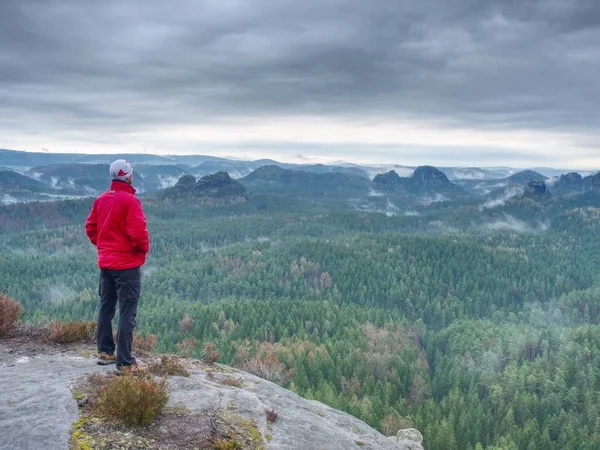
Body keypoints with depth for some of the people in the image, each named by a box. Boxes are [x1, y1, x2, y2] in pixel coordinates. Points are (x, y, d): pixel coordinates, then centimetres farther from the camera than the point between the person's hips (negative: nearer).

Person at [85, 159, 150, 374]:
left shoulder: (101, 200, 6)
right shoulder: (130, 200, -17)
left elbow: (90, 227, 11)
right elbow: (138, 232, -22)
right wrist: (144, 248, -4)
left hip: (105, 262, 8)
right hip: (127, 264, -8)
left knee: (106, 308, 19)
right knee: (127, 313, -3)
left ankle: (105, 352, 30)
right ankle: (125, 362, -2)